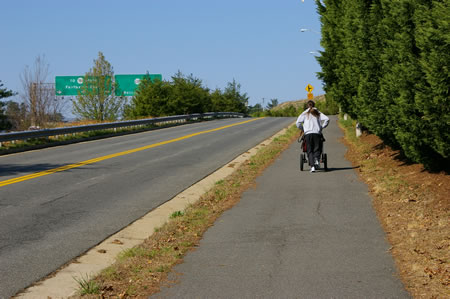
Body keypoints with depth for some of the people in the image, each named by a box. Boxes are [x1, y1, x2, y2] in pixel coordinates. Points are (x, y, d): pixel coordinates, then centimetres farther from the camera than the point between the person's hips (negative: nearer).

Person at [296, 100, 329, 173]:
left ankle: (312, 166, -10)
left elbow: (298, 123, 2)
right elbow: (327, 119, 2)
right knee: (317, 149, 6)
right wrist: (322, 127, 10)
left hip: (308, 133, 0)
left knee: (309, 151, 3)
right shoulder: (318, 113, 14)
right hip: (317, 133, 0)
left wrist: (302, 129, 16)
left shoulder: (304, 114, 11)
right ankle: (317, 159, -25)